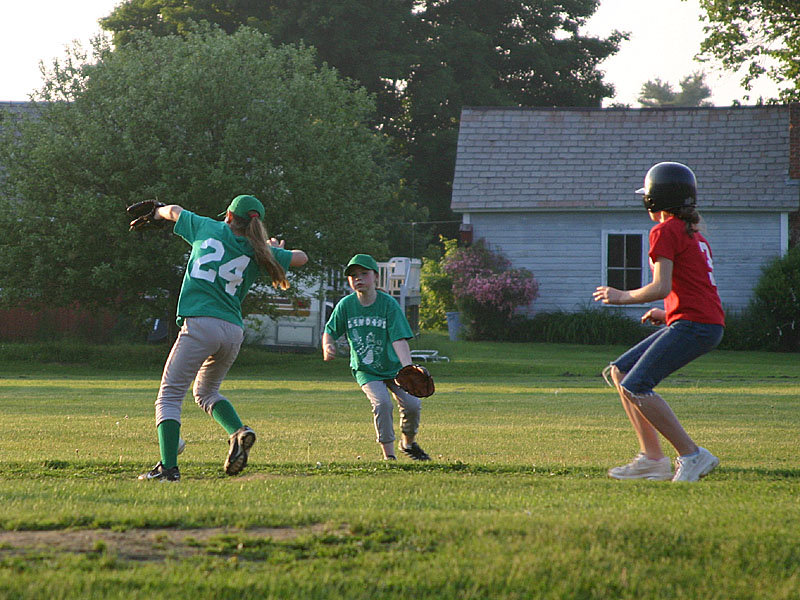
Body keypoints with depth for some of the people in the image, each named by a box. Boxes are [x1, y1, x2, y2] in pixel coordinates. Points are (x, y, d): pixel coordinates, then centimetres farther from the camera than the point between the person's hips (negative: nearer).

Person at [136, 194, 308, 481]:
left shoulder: (207, 228, 9)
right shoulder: (258, 252, 12)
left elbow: (174, 211, 26)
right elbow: (301, 257, 22)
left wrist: (155, 212, 48)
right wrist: (276, 249, 41)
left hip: (200, 325, -4)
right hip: (234, 331, 4)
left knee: (169, 396, -1)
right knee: (206, 392, 26)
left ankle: (168, 466, -15)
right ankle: (238, 431, 0)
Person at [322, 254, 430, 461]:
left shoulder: (388, 304, -14)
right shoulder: (346, 305, -7)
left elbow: (399, 339, -21)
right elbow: (330, 330, 5)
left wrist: (408, 367, -34)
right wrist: (327, 348, -18)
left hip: (393, 366, 0)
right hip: (365, 370, 0)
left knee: (412, 404, -12)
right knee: (382, 403, -24)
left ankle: (408, 443, 19)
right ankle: (388, 454, -11)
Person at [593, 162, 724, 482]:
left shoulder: (665, 232, -7)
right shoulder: (695, 235, 22)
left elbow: (661, 288, -15)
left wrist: (622, 297, -1)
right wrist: (667, 314, 22)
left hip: (693, 324, -10)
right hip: (707, 324, 10)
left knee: (636, 386, -16)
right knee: (620, 372, 12)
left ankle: (692, 455, -15)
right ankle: (652, 458, 7)